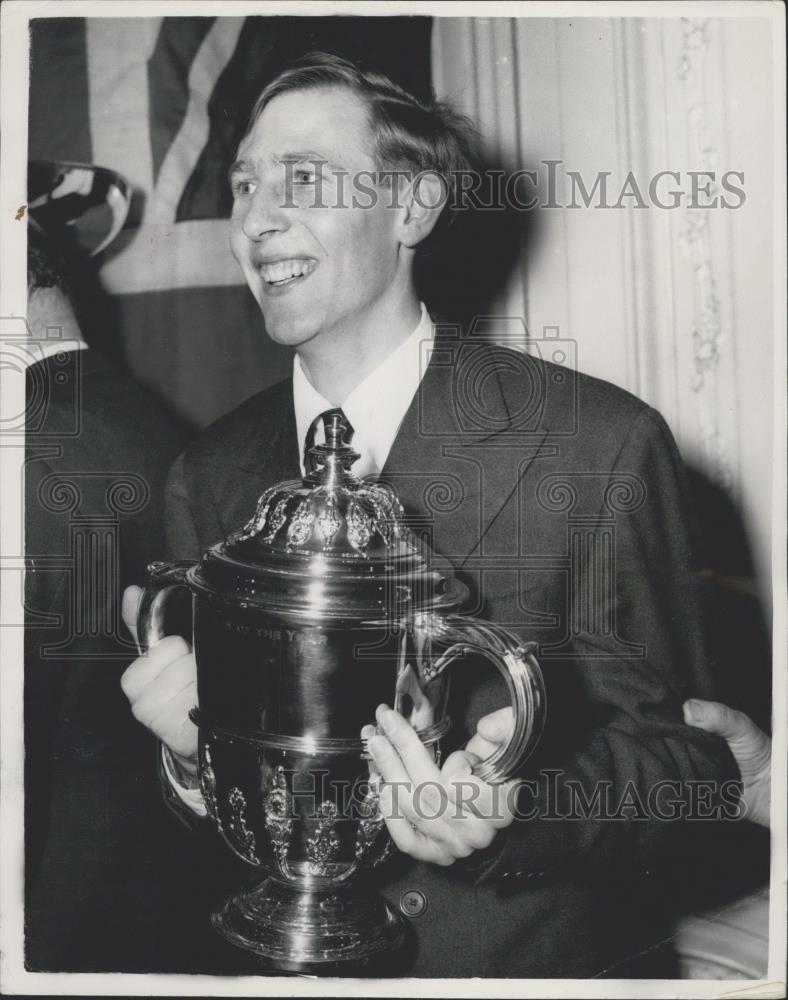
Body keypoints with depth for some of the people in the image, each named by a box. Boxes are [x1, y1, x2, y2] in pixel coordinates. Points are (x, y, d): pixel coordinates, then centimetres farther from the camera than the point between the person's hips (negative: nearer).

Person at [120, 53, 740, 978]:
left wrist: (510, 816, -30)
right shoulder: (207, 477, -6)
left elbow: (684, 758, -12)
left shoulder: (602, 446, -18)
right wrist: (190, 754, -21)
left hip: (528, 959, -3)